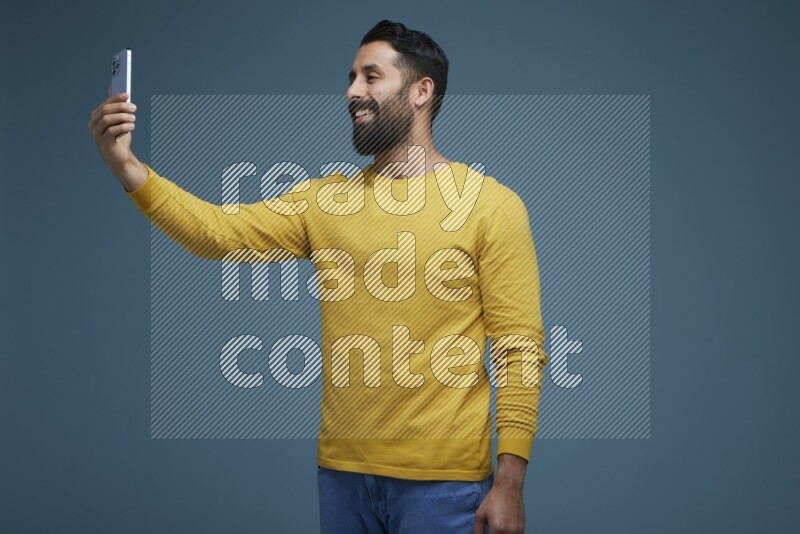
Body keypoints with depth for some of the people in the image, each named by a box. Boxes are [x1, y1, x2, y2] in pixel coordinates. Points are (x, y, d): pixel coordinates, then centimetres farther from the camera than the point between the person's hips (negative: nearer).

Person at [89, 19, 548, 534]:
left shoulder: (491, 205, -6)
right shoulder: (325, 197, 9)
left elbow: (519, 347, -9)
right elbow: (220, 231, -2)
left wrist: (510, 480, -13)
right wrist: (128, 168, -15)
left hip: (442, 479, -5)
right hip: (342, 469, 5)